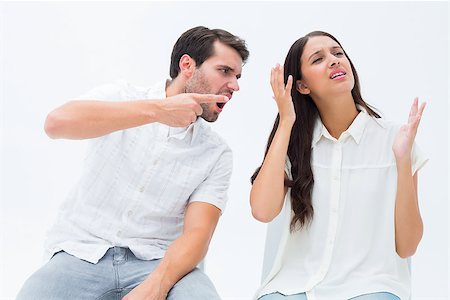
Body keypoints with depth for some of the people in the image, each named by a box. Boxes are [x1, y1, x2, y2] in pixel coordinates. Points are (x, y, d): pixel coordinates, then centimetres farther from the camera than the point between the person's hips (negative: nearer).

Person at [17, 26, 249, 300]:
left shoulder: (217, 153, 3)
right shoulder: (121, 96, 1)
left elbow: (197, 233, -6)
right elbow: (57, 123, -19)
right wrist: (157, 110, -25)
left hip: (156, 262, 1)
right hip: (83, 254, 0)